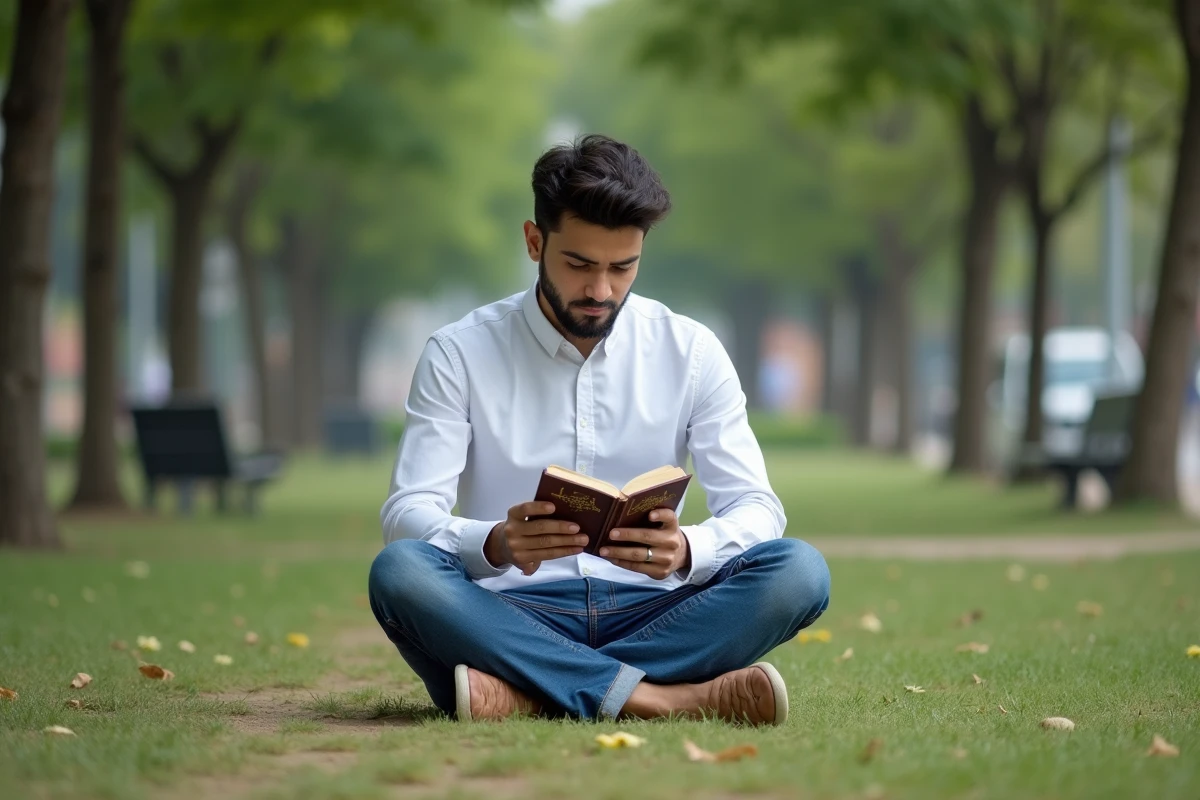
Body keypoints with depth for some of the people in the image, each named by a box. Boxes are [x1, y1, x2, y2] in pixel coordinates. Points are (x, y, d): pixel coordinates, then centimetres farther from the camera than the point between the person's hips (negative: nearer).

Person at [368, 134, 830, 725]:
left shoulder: (691, 352, 6)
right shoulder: (459, 355, 1)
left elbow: (755, 507, 0)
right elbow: (407, 514, -7)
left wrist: (686, 550, -24)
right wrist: (495, 544, -31)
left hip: (649, 610, 2)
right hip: (514, 615, -2)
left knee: (799, 571, -25)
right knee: (399, 571, -32)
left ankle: (531, 692, -32)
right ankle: (650, 696, -37)